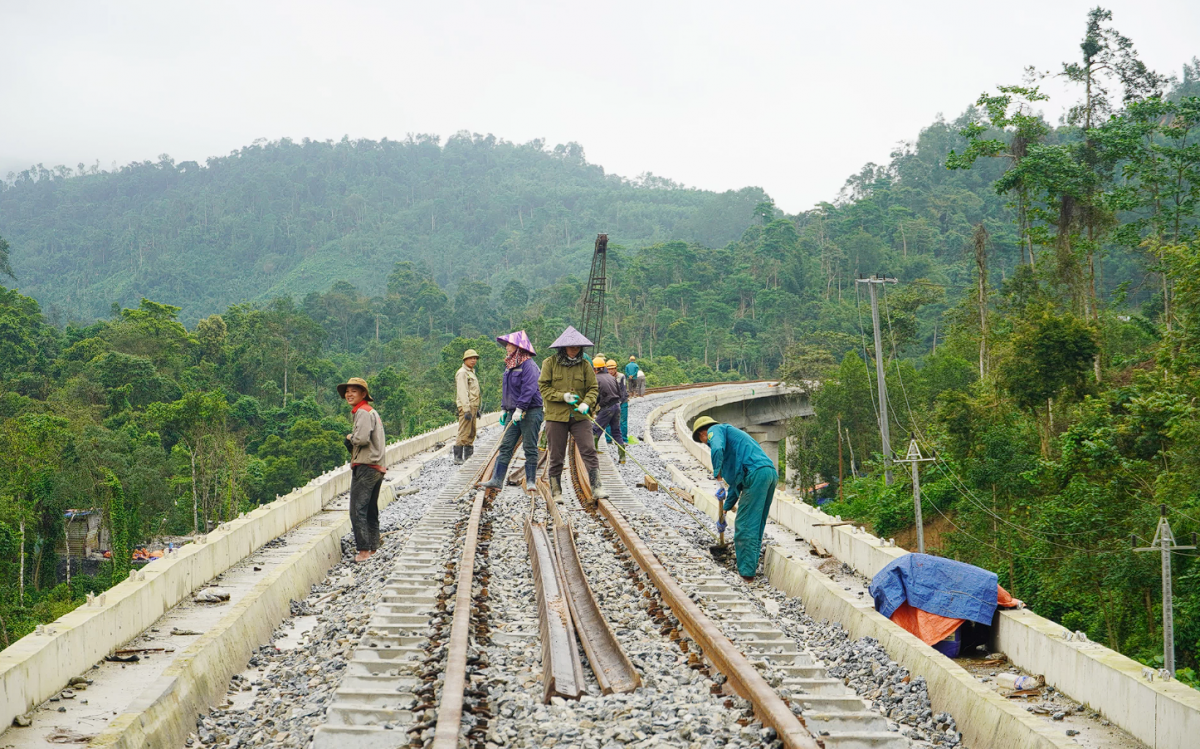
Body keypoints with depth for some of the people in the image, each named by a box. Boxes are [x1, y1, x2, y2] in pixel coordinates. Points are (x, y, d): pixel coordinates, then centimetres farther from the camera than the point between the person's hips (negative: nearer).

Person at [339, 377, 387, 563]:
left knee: (357, 510, -12)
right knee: (371, 511, 14)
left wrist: (350, 438, -3)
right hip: (377, 468, 10)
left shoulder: (363, 412, -10)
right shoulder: (372, 411, 21)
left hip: (365, 468, -10)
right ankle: (373, 548, 17)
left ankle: (364, 550, -15)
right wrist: (353, 441, 12)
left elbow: (362, 438, -24)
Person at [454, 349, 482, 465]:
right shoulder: (462, 373, -10)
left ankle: (468, 456, 17)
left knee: (471, 433, 12)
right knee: (464, 433, -12)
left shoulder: (472, 373, 22)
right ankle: (458, 458, -11)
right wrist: (467, 410, -25)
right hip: (466, 407, -10)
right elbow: (462, 392, -18)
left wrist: (477, 409, 25)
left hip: (473, 407, 10)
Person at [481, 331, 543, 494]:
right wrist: (504, 409, 20)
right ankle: (497, 480, 1)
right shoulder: (510, 365, 16)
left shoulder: (528, 365, -12)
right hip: (513, 413, 8)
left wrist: (520, 409, -25)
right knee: (505, 446, 2)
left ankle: (531, 481, 5)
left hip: (530, 412, -8)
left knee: (530, 448, -1)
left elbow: (529, 389, -21)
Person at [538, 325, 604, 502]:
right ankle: (556, 492, 14)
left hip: (579, 417, 1)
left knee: (589, 451, -10)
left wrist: (587, 403, -14)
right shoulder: (550, 363, -1)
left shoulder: (584, 364, 5)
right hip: (556, 416, -1)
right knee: (556, 456, 4)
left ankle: (596, 488, -10)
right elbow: (544, 388, -3)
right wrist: (563, 396, -15)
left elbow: (593, 388, 5)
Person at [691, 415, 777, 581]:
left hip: (756, 474, -9)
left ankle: (746, 572, -5)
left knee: (745, 525, -5)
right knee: (757, 525, 15)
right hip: (771, 473, 9)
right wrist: (725, 508, 39)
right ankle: (752, 566, 18)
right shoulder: (730, 433, 36)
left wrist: (717, 473, -5)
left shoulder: (715, 430, 10)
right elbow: (735, 480, 38)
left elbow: (717, 450, -18)